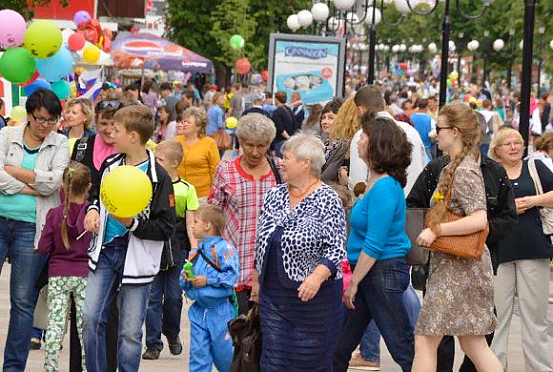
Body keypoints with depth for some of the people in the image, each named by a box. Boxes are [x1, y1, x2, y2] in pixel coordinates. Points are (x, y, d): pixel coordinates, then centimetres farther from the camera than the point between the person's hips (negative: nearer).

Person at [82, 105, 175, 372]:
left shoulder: (157, 177, -11)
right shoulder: (110, 165, 8)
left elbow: (165, 228, -12)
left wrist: (132, 223, -22)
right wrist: (94, 210, 4)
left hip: (135, 257, -5)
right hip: (105, 250, 5)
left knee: (130, 332, 1)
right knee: (91, 317, -2)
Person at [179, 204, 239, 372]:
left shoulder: (224, 249, -10)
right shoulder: (194, 254, 12)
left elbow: (231, 276, -19)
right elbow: (183, 282, 18)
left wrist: (208, 280, -18)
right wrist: (185, 280, -5)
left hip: (219, 310, -6)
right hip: (199, 311, 6)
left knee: (223, 353, 3)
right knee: (198, 352, 4)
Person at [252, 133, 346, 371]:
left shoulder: (327, 200, -8)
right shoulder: (274, 196, 10)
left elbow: (336, 249, -13)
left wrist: (317, 277, -27)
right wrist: (256, 280, 17)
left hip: (314, 295, -5)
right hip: (273, 294, 5)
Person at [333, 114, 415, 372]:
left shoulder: (384, 188, -20)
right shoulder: (377, 182, 10)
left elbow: (374, 245, -21)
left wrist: (354, 282, -16)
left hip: (383, 272, -10)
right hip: (368, 272, 10)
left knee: (403, 347, -1)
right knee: (339, 343, 14)